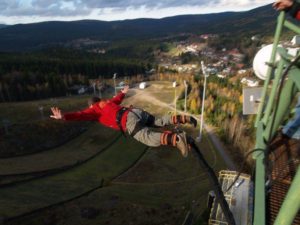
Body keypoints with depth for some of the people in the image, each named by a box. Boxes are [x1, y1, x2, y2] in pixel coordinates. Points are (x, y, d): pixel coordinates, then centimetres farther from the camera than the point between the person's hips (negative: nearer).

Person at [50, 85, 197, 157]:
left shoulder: (94, 109, 19)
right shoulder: (108, 102, 38)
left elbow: (82, 115, 1)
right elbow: (118, 98, 57)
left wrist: (64, 117, -7)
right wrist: (123, 92, 78)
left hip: (129, 121, -8)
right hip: (138, 111, 8)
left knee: (151, 139, -23)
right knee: (159, 121, 22)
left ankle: (177, 139, -46)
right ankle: (183, 119, 6)